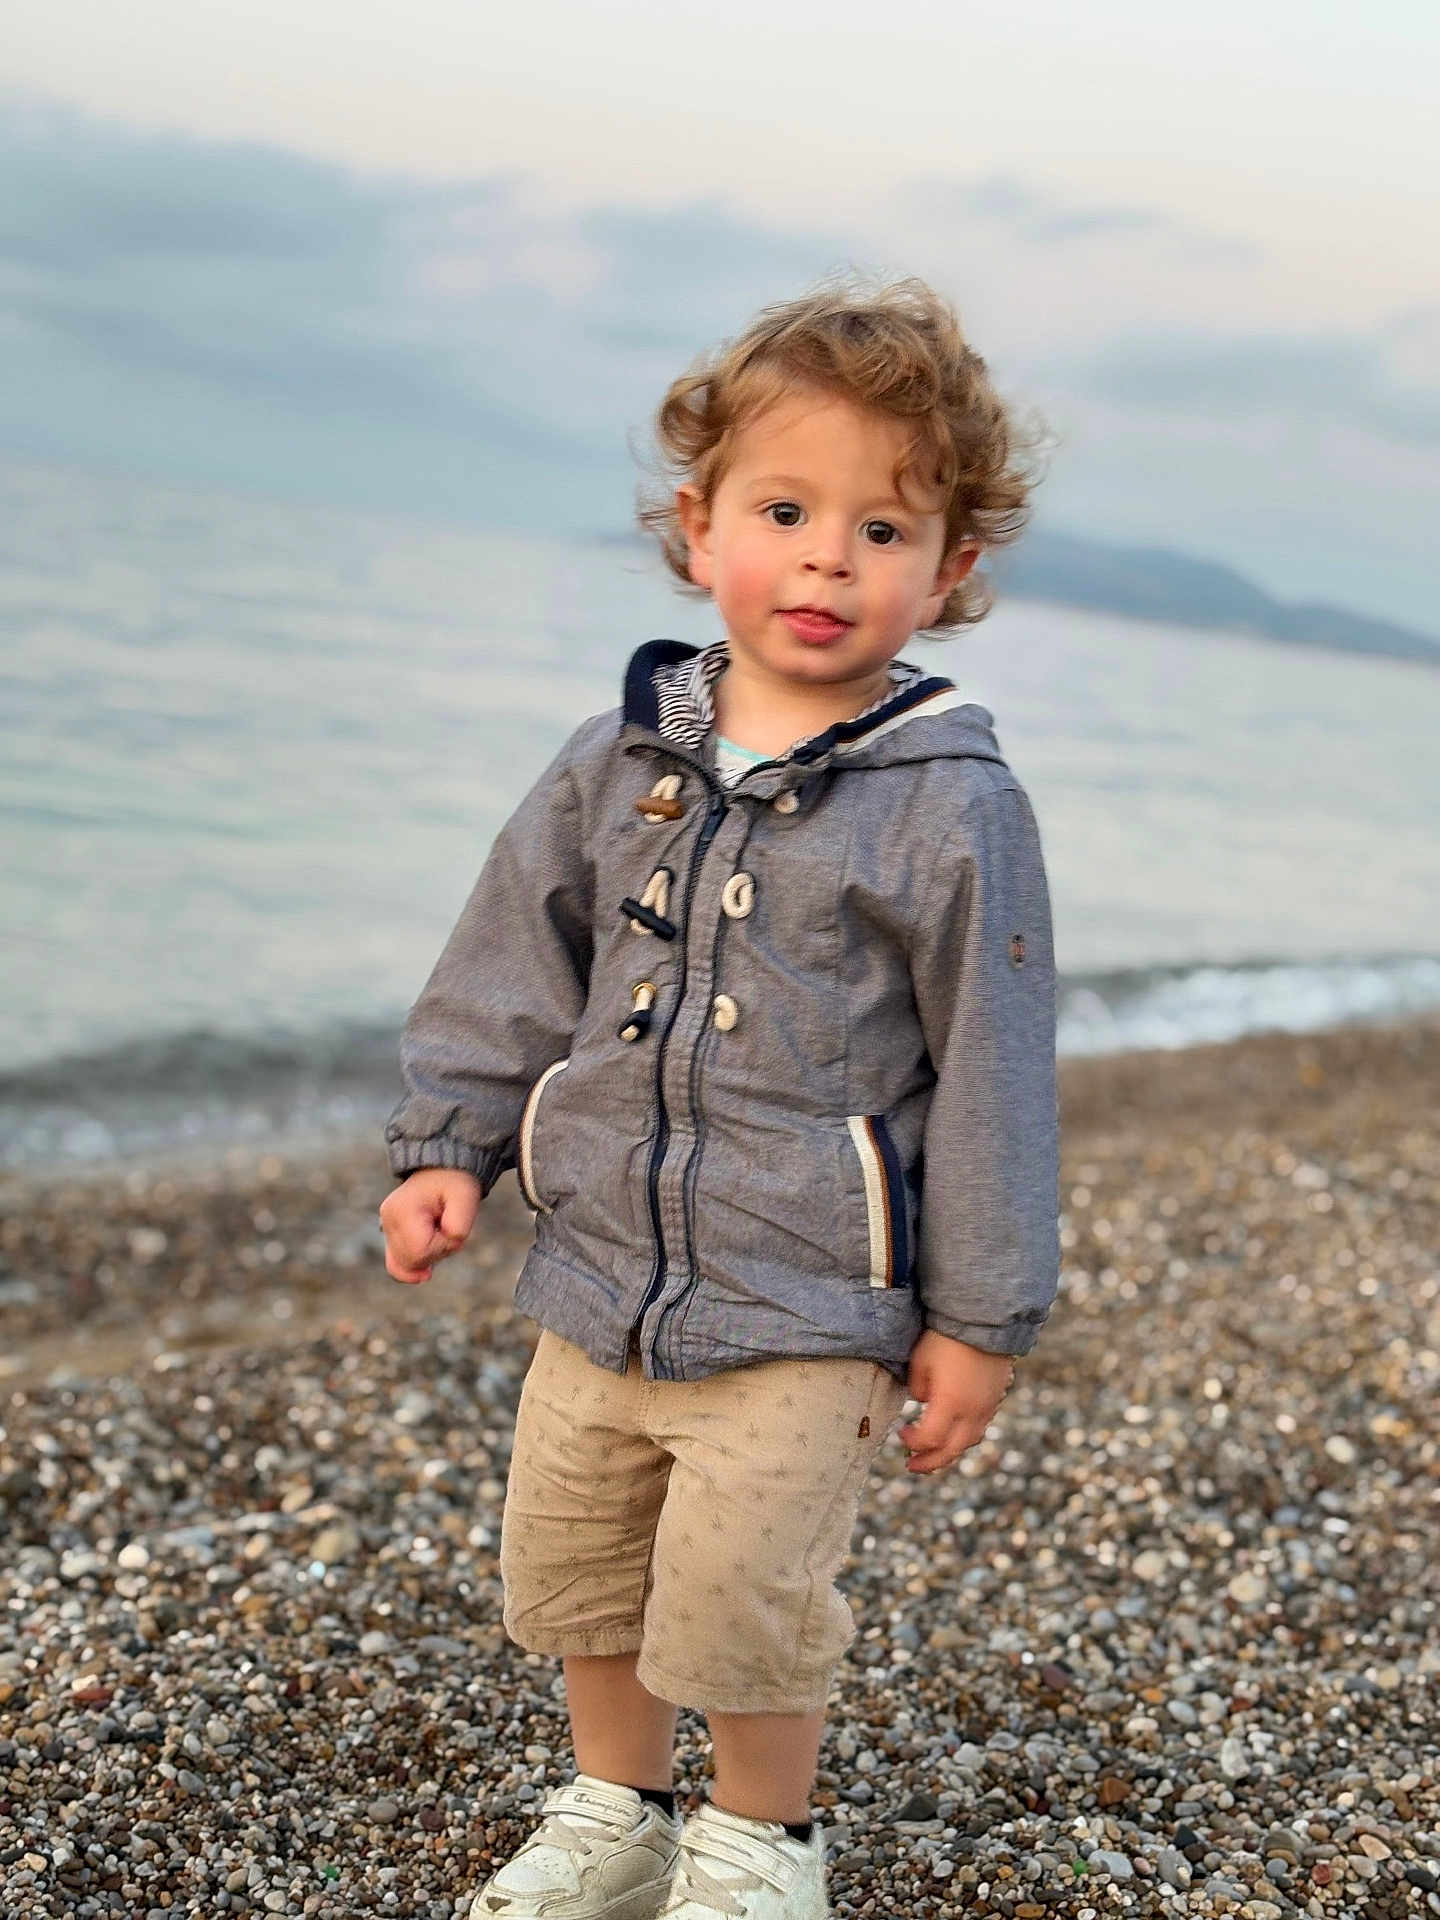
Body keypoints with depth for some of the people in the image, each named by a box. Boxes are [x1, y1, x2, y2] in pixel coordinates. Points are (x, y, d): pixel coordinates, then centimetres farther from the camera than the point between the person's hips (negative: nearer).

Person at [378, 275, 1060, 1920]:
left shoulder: (951, 811, -12)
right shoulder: (619, 766, 1)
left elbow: (990, 1073, -8)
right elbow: (511, 966, 11)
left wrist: (980, 1317, -7)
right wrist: (447, 1147, 4)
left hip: (805, 1323, -5)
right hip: (598, 1289, 5)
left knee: (740, 1609, -1)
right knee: (572, 1582, 17)